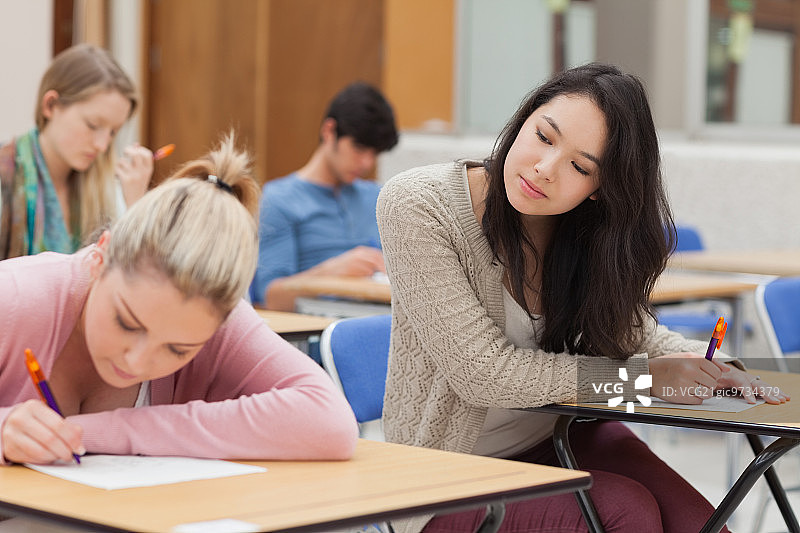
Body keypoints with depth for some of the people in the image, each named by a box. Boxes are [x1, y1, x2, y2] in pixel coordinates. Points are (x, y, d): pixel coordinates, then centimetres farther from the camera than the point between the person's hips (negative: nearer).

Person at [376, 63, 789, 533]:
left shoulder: (588, 230, -5)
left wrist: (712, 368, -13)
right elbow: (482, 371, -23)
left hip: (561, 438, 4)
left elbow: (629, 330, 8)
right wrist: (643, 377, -23)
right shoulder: (416, 206, -19)